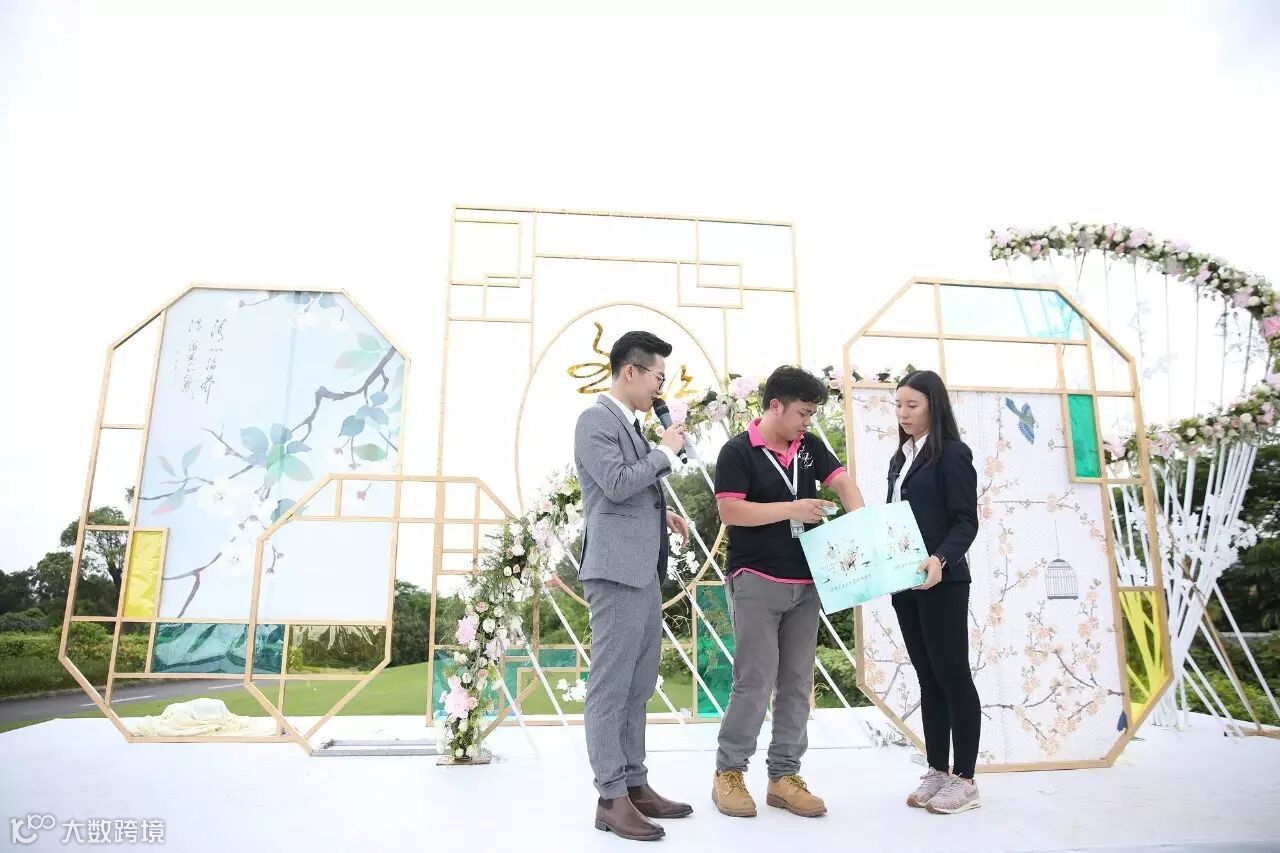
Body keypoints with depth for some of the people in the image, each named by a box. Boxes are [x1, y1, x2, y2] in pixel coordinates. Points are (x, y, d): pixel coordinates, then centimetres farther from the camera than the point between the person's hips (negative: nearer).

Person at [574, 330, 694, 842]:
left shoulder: (630, 423, 19)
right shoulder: (596, 420, -9)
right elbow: (617, 484, -20)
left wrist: (662, 515, 11)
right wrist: (666, 451, -9)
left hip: (644, 570, 10)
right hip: (616, 570, -9)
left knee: (637, 686, 14)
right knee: (610, 686, -2)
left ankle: (635, 784, 23)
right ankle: (611, 799, 7)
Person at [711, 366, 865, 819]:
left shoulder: (810, 446, 9)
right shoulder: (738, 451, -9)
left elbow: (842, 481, 3)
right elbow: (730, 511, -16)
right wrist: (791, 509, -19)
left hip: (806, 583, 7)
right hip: (756, 582, -6)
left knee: (797, 683, 9)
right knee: (755, 681, -5)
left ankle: (784, 776, 20)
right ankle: (728, 772, 12)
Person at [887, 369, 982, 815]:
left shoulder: (953, 454, -6)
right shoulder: (900, 459, 15)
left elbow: (966, 521, -13)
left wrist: (941, 560, -28)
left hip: (942, 582, -7)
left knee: (952, 674, 1)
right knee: (927, 677, 12)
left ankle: (964, 779, 11)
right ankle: (936, 771, 21)